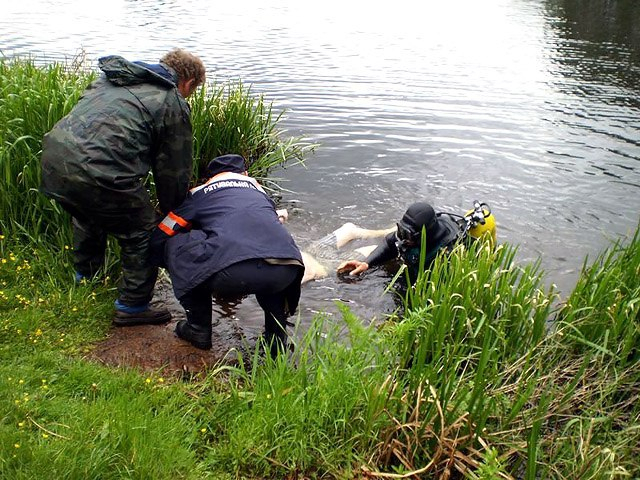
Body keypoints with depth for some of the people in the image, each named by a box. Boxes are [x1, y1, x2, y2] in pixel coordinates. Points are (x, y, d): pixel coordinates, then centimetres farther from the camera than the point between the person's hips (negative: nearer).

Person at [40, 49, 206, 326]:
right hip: (99, 176, -8)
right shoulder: (173, 105, 3)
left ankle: (84, 279, 57)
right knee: (143, 233, 12)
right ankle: (132, 307, 23)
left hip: (53, 160, 8)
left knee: (88, 217, 36)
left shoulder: (111, 78, 24)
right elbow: (174, 171, 5)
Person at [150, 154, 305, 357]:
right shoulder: (259, 190, 36)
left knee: (174, 245, 22)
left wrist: (178, 269, 51)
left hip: (233, 271, -4)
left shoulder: (199, 193, 27)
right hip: (288, 270, 4)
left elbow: (158, 239, 31)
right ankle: (277, 339, 31)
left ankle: (199, 329, 26)